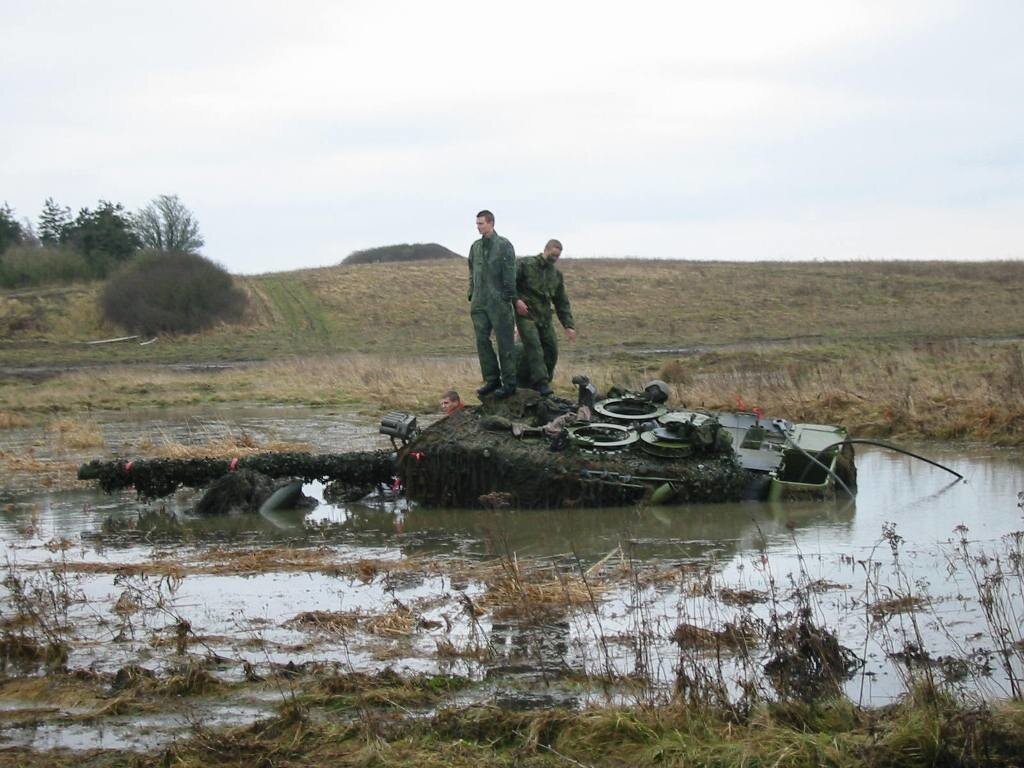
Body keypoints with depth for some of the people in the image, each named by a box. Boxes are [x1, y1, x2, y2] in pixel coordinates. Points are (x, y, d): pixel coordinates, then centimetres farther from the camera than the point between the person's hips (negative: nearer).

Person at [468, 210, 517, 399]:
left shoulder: (504, 246, -6)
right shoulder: (475, 247, 13)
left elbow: (509, 275, -8)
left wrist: (508, 299, -12)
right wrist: (472, 297, 13)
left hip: (498, 303, -6)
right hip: (480, 303, 6)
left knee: (504, 343, -1)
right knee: (482, 341, 5)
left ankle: (509, 383, 3)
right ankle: (491, 379, 13)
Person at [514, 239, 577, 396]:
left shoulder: (557, 275, 16)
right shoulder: (525, 264, -1)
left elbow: (562, 302, 17)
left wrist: (568, 325, 10)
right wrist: (516, 300, -20)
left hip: (544, 318, 6)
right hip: (525, 314, -6)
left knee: (551, 350, -2)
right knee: (534, 346, -21)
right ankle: (541, 383, -27)